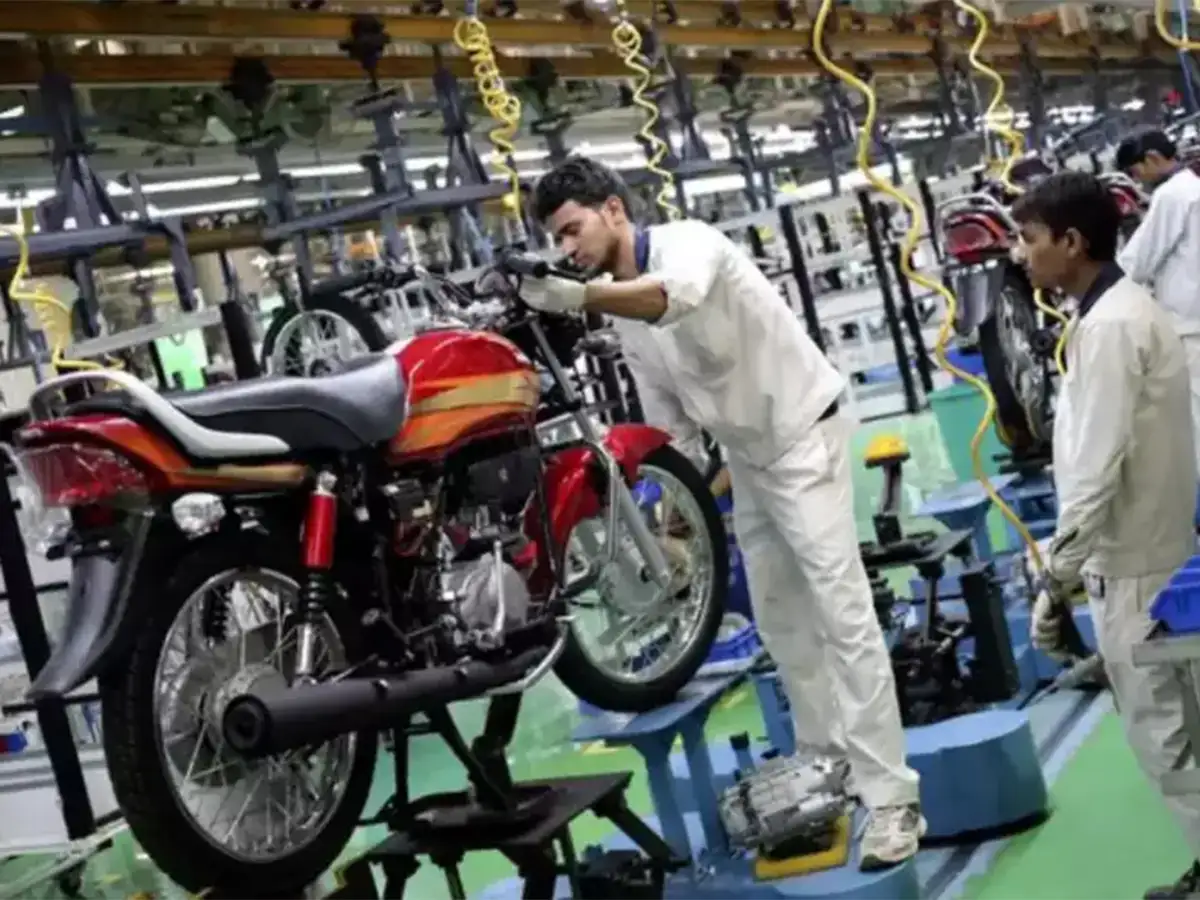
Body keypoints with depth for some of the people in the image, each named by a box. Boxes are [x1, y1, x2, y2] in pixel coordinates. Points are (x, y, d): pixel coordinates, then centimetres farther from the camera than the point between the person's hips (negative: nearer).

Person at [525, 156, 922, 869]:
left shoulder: (688, 241, -21)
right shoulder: (623, 310, 3)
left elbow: (675, 297, -48)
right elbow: (669, 421, 8)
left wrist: (580, 297, -61)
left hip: (803, 438, -9)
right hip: (747, 458, 9)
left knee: (842, 613, -12)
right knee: (778, 620, 14)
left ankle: (892, 799, -12)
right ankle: (824, 763, 29)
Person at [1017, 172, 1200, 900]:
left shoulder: (1107, 326, -22)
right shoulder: (1128, 307, 9)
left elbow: (1095, 471, -25)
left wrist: (1056, 581, -19)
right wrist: (1069, 568, 19)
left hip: (1137, 564, -10)